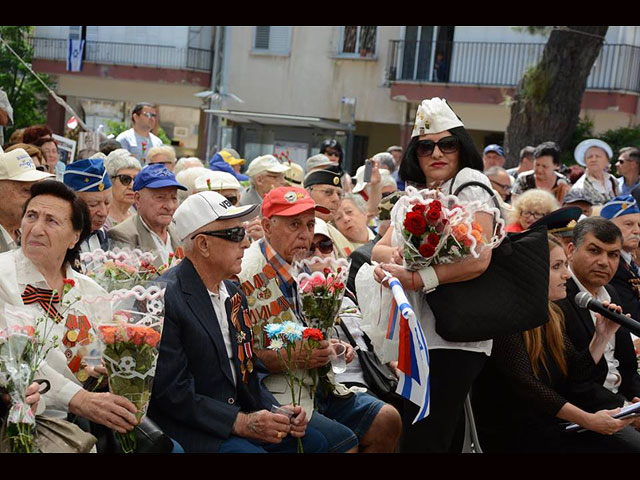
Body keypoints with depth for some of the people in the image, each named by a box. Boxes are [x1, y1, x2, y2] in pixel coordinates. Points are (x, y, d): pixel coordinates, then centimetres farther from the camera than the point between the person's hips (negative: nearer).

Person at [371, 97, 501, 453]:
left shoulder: (469, 183, -7)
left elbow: (478, 260, -20)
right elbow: (379, 249, 12)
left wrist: (416, 279, -20)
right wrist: (396, 256, -12)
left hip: (455, 339, -8)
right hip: (420, 335, 8)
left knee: (422, 440, -9)